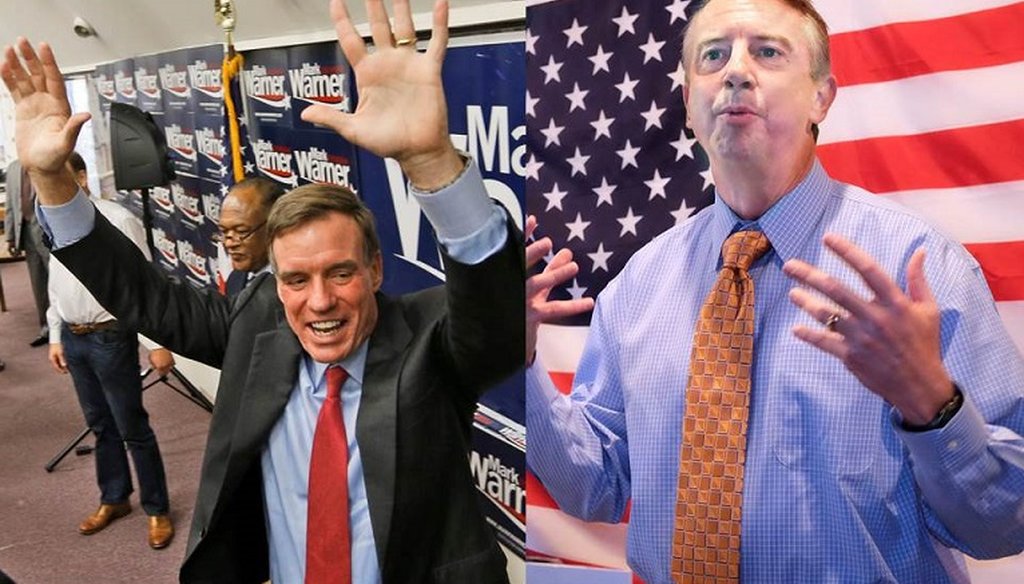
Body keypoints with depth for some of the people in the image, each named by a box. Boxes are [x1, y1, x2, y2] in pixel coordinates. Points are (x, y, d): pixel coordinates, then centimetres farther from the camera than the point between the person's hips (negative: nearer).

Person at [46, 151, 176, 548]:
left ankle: (157, 509, 18)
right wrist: (55, 337, 16)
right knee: (100, 425, 20)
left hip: (111, 338, -7)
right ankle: (113, 499, 36)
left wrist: (159, 343, -16)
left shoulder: (118, 221, -15)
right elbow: (55, 285, 17)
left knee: (132, 428, 2)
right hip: (72, 338, 7)